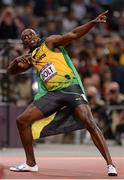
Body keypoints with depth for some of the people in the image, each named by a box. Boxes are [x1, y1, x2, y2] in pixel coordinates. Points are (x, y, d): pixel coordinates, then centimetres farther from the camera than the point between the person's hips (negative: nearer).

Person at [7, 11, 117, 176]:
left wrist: (94, 22, -20)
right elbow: (11, 71, 25)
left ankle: (110, 164, -25)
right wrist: (17, 61, 1)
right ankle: (31, 163, 11)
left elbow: (73, 35, -6)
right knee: (22, 120, 2)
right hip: (53, 94, 6)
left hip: (71, 87, -6)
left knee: (89, 122, -22)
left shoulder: (49, 42, 5)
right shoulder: (31, 58, 21)